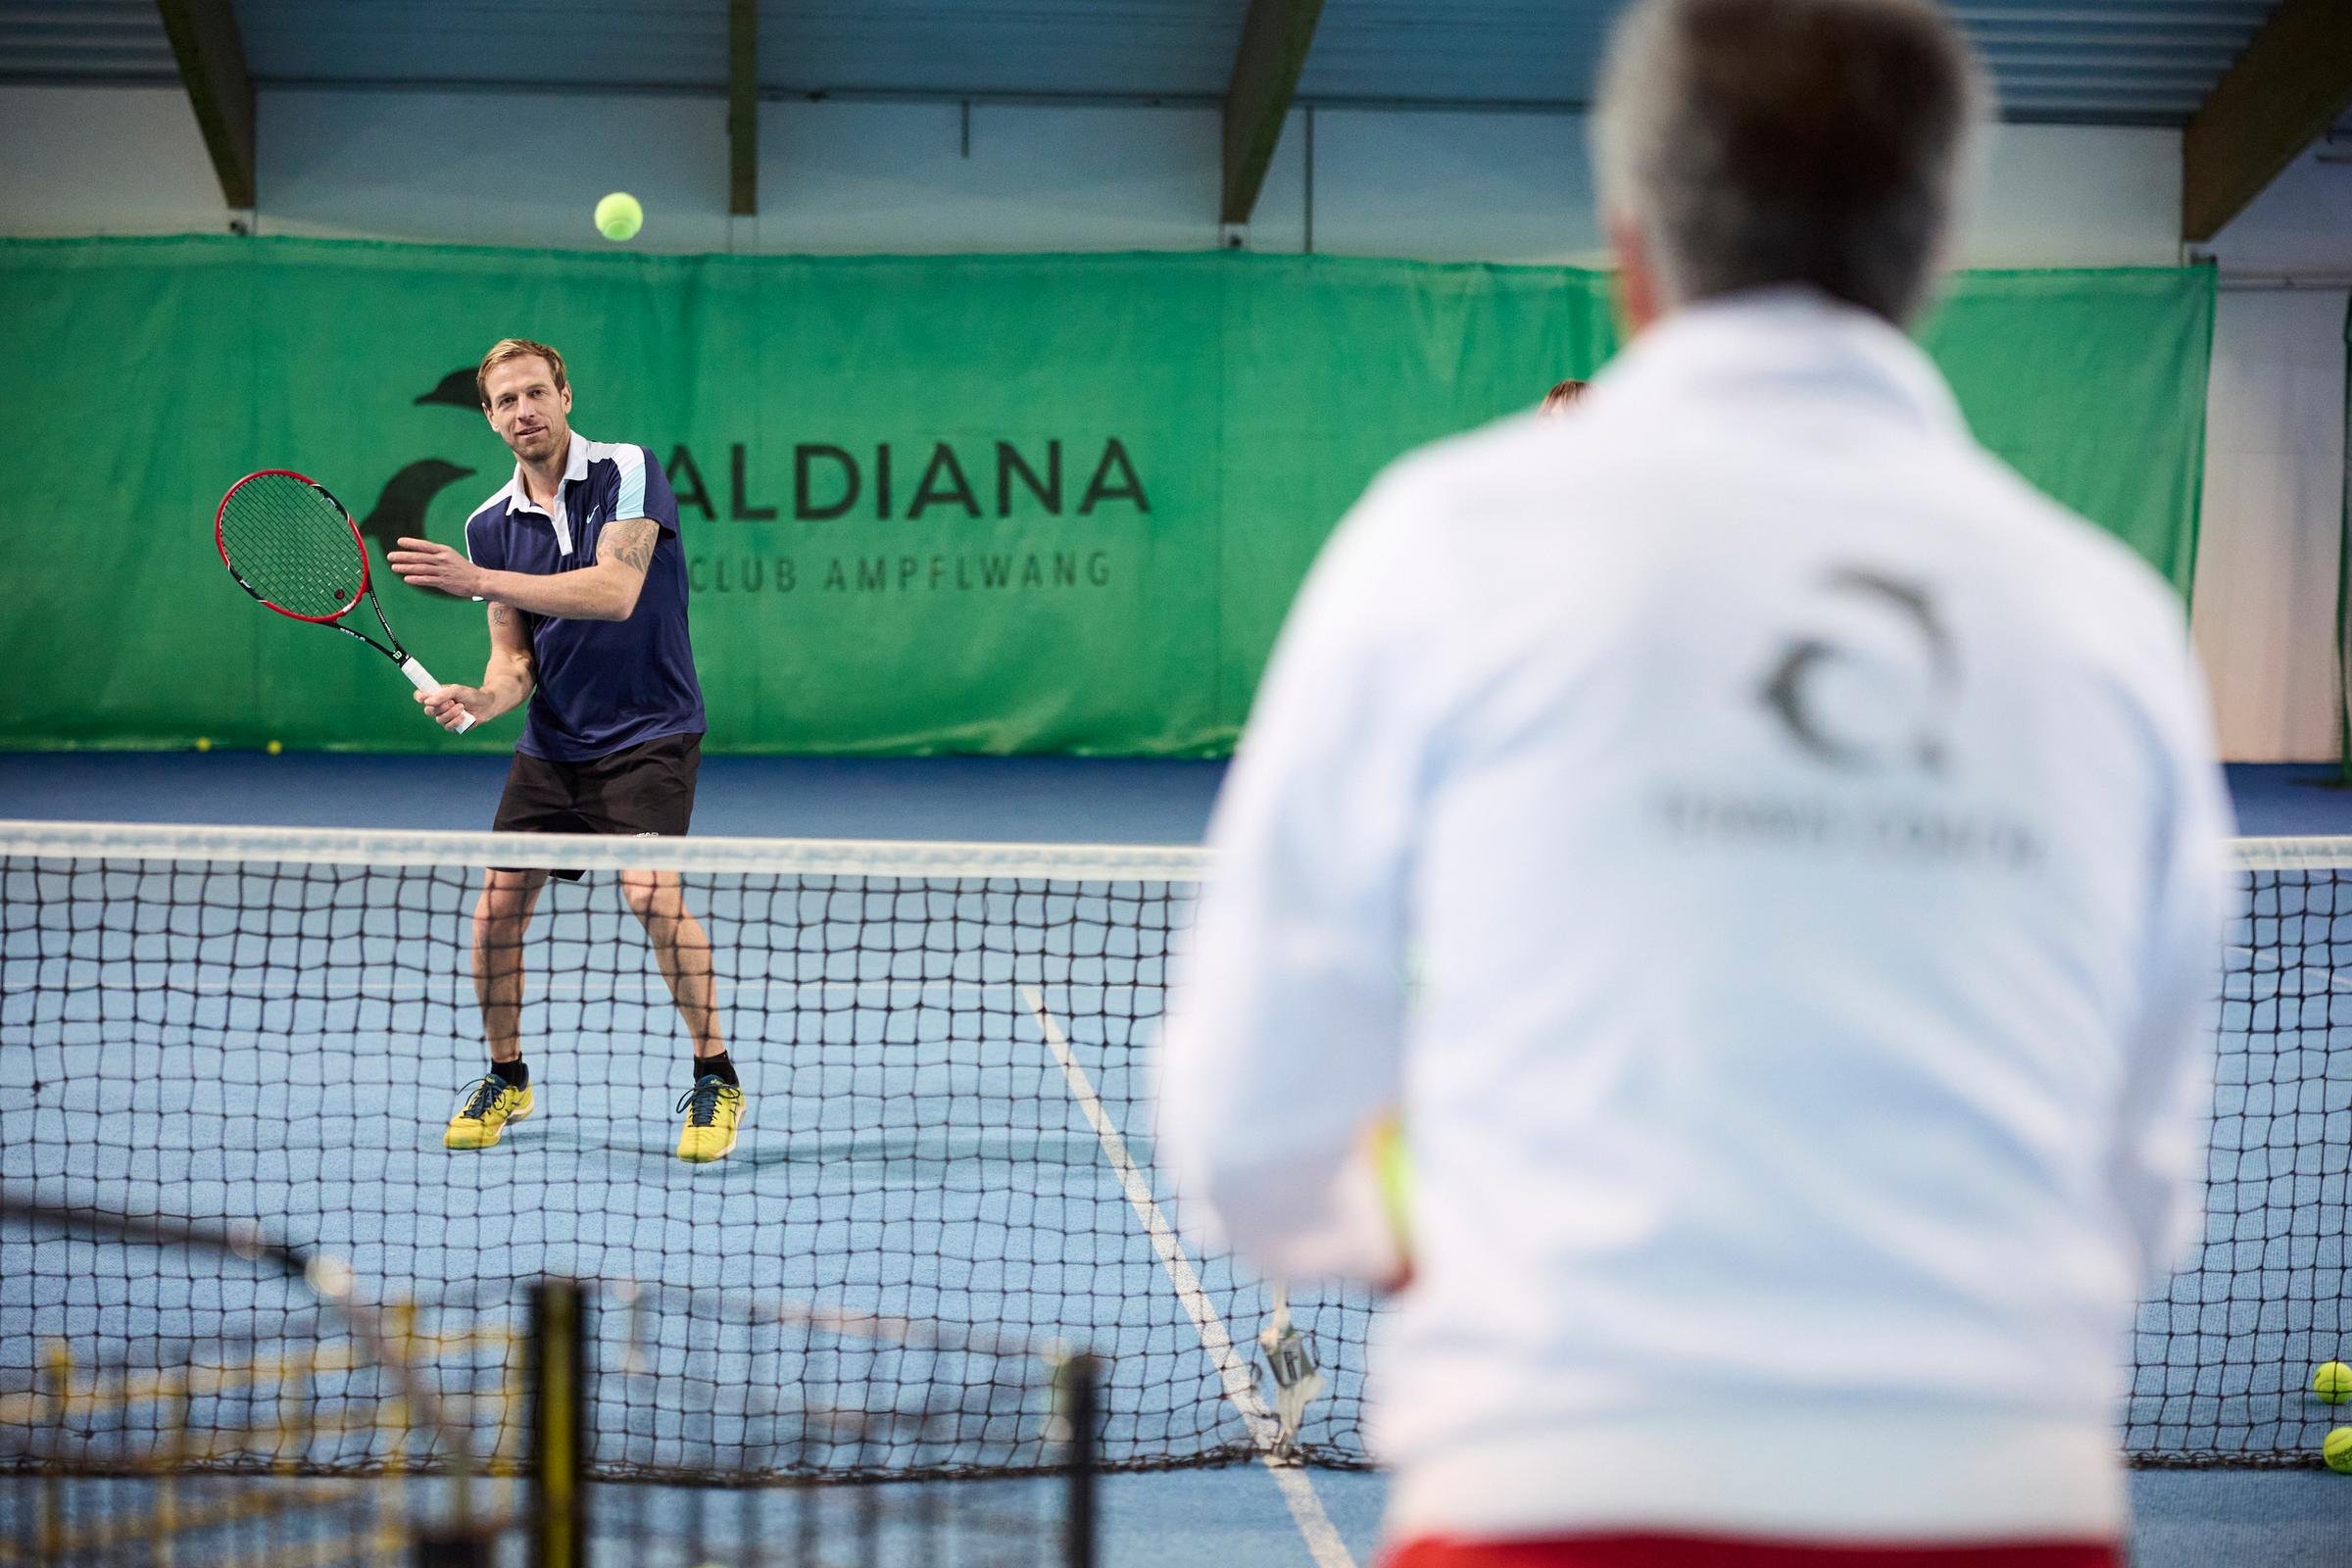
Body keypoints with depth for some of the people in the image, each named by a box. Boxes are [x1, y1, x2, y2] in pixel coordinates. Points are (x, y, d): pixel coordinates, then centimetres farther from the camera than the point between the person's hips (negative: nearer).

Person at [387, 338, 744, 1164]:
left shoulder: (628, 473, -12)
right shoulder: (491, 524, 4)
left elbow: (616, 591, -27)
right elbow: (516, 661, 6)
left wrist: (478, 580, -31)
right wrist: (476, 699, -18)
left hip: (648, 732, -5)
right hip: (551, 745, 5)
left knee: (652, 895, -23)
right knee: (495, 909, -1)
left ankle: (716, 1078, -6)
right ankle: (506, 1080, 22)